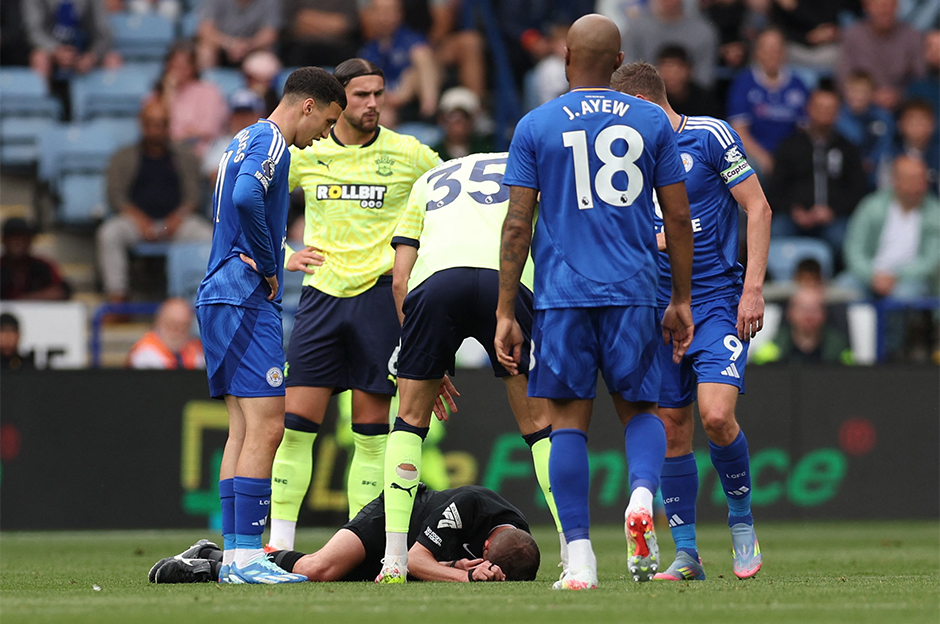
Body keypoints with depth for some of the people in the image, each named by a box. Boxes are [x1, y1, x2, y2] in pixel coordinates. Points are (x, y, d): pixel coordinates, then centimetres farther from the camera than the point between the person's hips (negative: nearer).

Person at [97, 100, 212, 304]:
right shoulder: (123, 158, 13)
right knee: (108, 234, -32)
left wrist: (178, 217, -13)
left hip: (175, 220, 1)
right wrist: (139, 219, -15)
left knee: (208, 236, -28)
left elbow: (192, 195, 8)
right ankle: (116, 295, -31)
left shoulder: (184, 157, 17)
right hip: (136, 218, -1)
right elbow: (116, 196, 2)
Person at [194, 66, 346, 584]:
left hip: (219, 297, 11)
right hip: (246, 300, -11)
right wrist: (269, 266, -16)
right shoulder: (270, 142, -10)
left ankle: (233, 555, 7)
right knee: (265, 426, -13)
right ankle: (246, 556, -17)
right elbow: (247, 199, -27)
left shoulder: (247, 140, 21)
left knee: (244, 430, 9)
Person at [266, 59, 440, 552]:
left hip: (379, 293, -1)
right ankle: (279, 544, -1)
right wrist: (282, 255, 7)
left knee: (371, 428, -1)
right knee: (295, 422, -5)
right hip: (320, 292, 2)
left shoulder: (408, 155, 1)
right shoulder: (305, 154, 6)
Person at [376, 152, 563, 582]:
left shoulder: (427, 181, 36)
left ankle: (394, 560, 8)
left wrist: (428, 366, 27)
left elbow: (399, 280, 25)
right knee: (538, 424, 12)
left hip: (436, 277, 1)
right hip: (506, 279, -1)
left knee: (411, 420, 16)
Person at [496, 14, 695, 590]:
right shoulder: (652, 122, 6)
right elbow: (679, 218, 7)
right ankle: (643, 495, -17)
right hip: (634, 292, 1)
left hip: (563, 294, -1)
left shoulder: (536, 126, 2)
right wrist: (682, 299, 16)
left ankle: (579, 557, -3)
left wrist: (506, 312, 3)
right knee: (640, 408, 14)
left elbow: (517, 225, -1)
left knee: (569, 420, 4)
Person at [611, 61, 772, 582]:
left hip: (719, 300, -5)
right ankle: (686, 554, 9)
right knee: (672, 427, 2)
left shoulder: (710, 136, -5)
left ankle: (742, 520, 3)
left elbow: (758, 209, -6)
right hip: (660, 307, 5)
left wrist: (753, 288, -11)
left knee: (716, 416, -20)